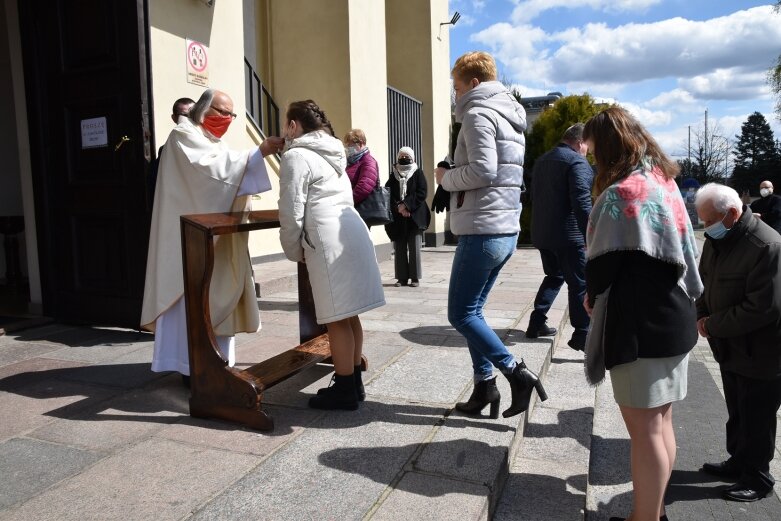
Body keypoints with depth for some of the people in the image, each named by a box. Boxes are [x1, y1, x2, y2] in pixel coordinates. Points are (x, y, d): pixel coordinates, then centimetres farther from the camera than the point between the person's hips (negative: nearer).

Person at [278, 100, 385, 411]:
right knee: (349, 314, 13)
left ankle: (344, 390, 7)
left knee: (337, 319, -2)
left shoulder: (295, 156, -5)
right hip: (352, 231, 9)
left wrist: (293, 251, 5)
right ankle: (354, 382, 23)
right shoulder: (330, 153, 22)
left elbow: (292, 211, -9)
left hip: (328, 241, -9)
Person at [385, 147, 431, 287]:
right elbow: (388, 195, 2)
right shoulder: (393, 176, 12)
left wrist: (406, 205, -13)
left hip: (414, 216, -2)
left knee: (414, 248, -3)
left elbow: (422, 193, -5)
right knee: (399, 248, 3)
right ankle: (402, 277, 10)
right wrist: (398, 207, -13)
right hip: (397, 217, 3)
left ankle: (415, 277, 4)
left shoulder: (418, 173, 6)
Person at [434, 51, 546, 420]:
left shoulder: (477, 113, -8)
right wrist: (454, 177, 14)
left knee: (461, 314, -1)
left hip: (482, 231, -10)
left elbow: (482, 170, -22)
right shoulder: (509, 116, 21)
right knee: (472, 311, 15)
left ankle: (517, 373, -1)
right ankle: (484, 386, 18)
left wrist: (446, 178, -5)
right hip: (506, 230, 10)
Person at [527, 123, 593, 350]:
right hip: (568, 236, -8)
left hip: (542, 233, 8)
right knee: (580, 283, -2)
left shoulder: (542, 161, 15)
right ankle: (581, 335, -1)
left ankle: (536, 324, 20)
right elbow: (582, 202, -21)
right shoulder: (577, 162, -12)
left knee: (554, 276, 21)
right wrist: (590, 236, -21)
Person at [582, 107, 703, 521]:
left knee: (643, 428, 1)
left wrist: (591, 297, 4)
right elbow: (681, 251, 15)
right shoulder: (665, 183, 11)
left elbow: (603, 264, -14)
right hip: (672, 317, 9)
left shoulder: (619, 195, -16)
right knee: (660, 422, 17)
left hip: (640, 324, -9)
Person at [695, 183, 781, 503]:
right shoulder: (716, 240, 2)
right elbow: (705, 281, 14)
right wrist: (702, 315, -4)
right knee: (736, 413, 22)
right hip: (730, 348, 8)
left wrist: (713, 325, -19)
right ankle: (738, 462, 39)